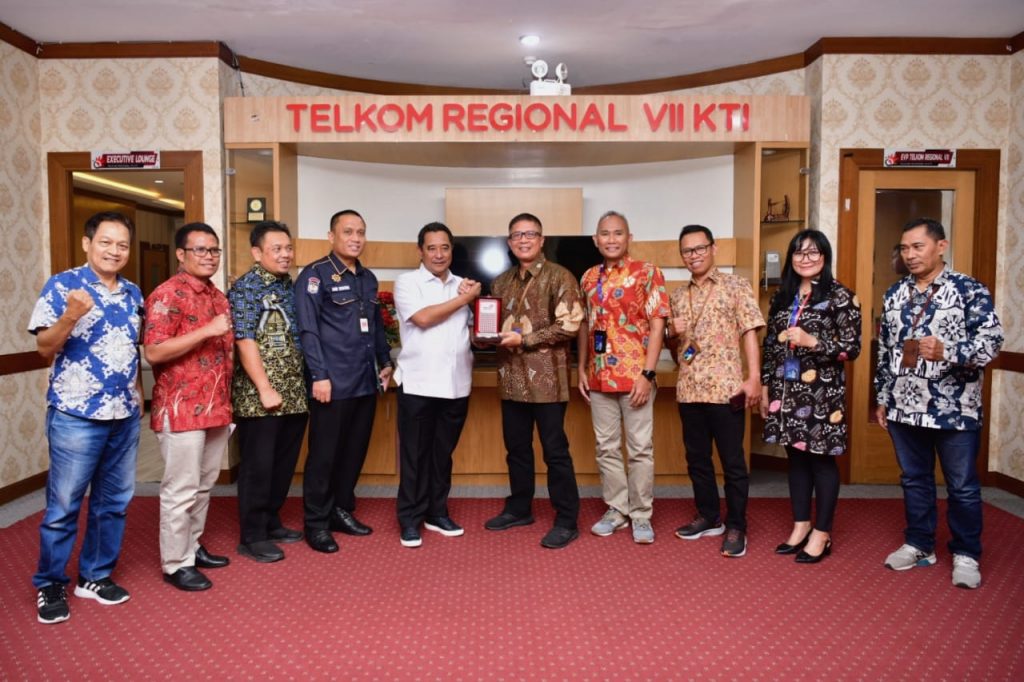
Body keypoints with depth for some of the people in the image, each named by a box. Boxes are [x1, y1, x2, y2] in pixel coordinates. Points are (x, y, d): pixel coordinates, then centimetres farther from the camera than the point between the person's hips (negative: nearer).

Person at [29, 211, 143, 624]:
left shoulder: (133, 294, 10)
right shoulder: (61, 285, -7)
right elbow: (45, 348, -10)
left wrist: (138, 397, 13)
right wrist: (70, 316, -27)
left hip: (125, 416, 6)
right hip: (76, 417, -5)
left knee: (114, 502, 13)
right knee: (63, 506, 3)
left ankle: (96, 575, 28)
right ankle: (50, 585, 21)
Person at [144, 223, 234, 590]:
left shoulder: (219, 297, 14)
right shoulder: (167, 294, -11)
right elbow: (153, 352, -20)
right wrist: (207, 331, -22)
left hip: (216, 408, 8)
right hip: (181, 410, -8)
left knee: (204, 485, 16)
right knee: (181, 489, 0)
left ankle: (192, 546, 31)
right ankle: (176, 563, 13)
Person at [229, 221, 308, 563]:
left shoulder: (290, 287, 13)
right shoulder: (245, 287, -9)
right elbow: (245, 342, -15)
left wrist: (303, 385, 13)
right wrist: (265, 389, -18)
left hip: (294, 394, 7)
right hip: (259, 397, -7)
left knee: (284, 464, 14)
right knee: (258, 466, 2)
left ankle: (271, 522, 30)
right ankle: (252, 537, 13)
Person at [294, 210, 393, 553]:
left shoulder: (368, 278, 15)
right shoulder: (315, 275, -7)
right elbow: (308, 329, -12)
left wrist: (385, 362, 17)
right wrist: (319, 376, -17)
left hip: (366, 382, 7)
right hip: (333, 383, -7)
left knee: (355, 451, 14)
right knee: (324, 454, 3)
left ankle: (342, 511, 28)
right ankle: (316, 523, 15)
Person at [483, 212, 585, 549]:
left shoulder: (559, 277, -5)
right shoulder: (502, 281, 15)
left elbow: (569, 325, -13)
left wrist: (524, 339, -17)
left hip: (546, 379, -6)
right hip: (512, 378, 6)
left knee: (555, 451, 0)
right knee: (516, 447, 16)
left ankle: (566, 522, 11)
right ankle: (519, 509, 32)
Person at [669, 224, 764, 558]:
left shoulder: (736, 286, -1)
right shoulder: (677, 295, 14)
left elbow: (749, 333, -6)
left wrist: (754, 378, -15)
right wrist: (674, 332, -2)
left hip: (726, 387, -5)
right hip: (688, 389, 6)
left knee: (732, 461, 2)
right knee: (696, 458, 14)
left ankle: (736, 527, 14)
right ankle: (709, 517, 29)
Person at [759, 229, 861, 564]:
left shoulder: (839, 296, -5)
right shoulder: (782, 296, 10)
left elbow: (852, 347, -9)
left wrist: (811, 341, -20)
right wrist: (765, 388, 11)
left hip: (822, 393, -5)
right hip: (787, 391, 5)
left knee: (822, 458, 3)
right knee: (796, 456, 12)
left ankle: (821, 534, 15)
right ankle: (800, 526, 25)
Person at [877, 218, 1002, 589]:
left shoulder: (969, 290, -6)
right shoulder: (894, 294, 10)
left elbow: (992, 340, -14)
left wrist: (946, 351, -31)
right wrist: (882, 398, 14)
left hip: (955, 410, -4)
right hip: (905, 409, 5)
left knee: (963, 486, 7)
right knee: (914, 480, 15)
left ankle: (966, 555, 23)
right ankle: (919, 545, 30)